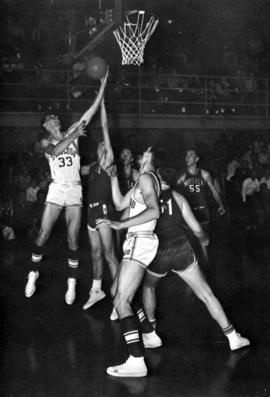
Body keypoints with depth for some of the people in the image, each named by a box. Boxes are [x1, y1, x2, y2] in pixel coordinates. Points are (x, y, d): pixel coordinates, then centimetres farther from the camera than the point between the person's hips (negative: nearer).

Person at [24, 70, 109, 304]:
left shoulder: (72, 132, 10)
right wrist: (75, 135, -18)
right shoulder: (45, 142, 5)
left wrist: (103, 85, -1)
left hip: (75, 191, 1)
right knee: (42, 236, -3)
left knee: (73, 240, 0)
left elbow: (93, 109, 4)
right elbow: (55, 150, -20)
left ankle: (72, 284, 8)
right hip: (56, 190, -1)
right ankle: (33, 274, 17)